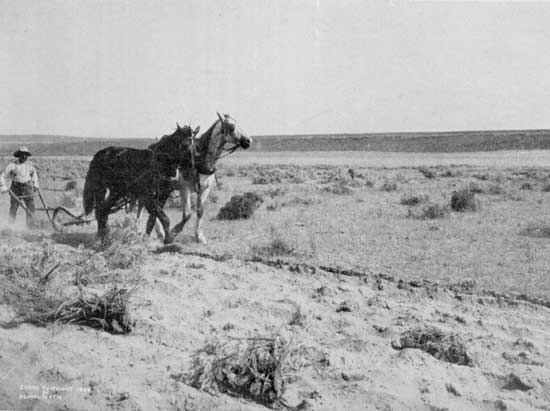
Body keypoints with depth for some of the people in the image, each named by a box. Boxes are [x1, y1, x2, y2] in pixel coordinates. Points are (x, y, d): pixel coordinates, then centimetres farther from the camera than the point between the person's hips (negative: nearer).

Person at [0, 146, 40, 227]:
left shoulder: (29, 164, 4)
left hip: (28, 189, 3)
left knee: (31, 208, -5)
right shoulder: (13, 165, -8)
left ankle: (29, 226, 4)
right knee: (13, 209, 1)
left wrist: (35, 185, 14)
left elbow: (34, 174, 22)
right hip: (16, 190, -3)